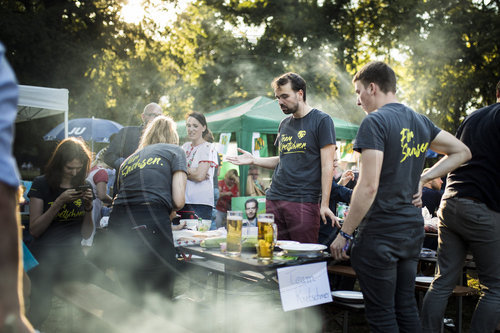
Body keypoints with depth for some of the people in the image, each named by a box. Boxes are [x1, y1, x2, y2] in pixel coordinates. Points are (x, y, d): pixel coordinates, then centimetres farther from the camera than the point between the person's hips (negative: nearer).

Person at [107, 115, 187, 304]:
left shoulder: (128, 159, 27)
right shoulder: (174, 151, 14)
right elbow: (178, 201, 2)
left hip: (117, 225, 5)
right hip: (151, 225, -5)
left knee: (131, 299, 18)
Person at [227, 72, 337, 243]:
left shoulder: (321, 120, -3)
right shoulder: (284, 123, 17)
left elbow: (327, 166, -8)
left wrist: (324, 204, -14)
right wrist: (254, 160, 13)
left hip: (304, 201, -6)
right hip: (274, 199, 6)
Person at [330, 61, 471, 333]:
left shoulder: (375, 122, -14)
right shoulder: (420, 121, 10)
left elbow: (368, 187, -20)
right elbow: (461, 152, 21)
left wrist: (344, 234, -13)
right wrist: (421, 178, 12)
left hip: (380, 234, -8)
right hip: (413, 230, 8)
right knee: (406, 308, 17)